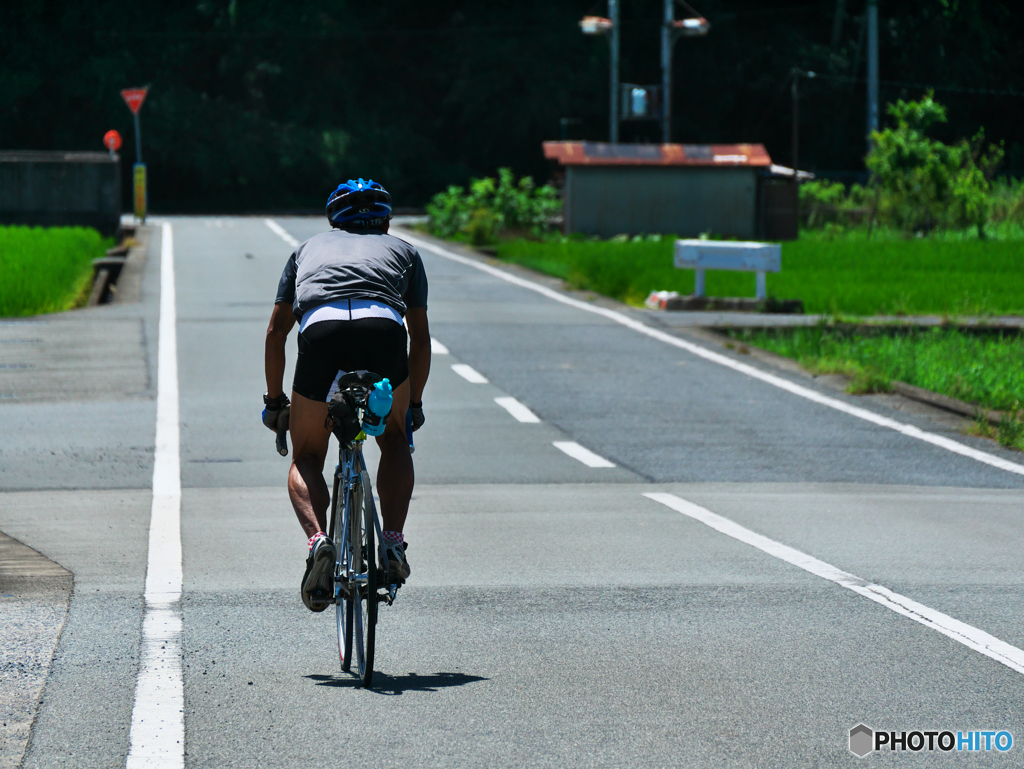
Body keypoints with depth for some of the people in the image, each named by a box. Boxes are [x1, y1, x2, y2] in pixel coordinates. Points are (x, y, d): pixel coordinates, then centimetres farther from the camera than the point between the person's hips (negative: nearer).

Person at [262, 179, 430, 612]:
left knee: (306, 458, 17)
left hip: (321, 332, 0)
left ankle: (318, 541, -10)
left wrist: (275, 403, 44)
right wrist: (414, 405, 45)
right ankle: (393, 543, 10)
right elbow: (420, 337, 34)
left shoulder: (311, 249, 38)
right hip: (384, 329, 0)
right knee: (394, 439, 27)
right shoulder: (403, 251, 36)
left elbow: (276, 332, 35)